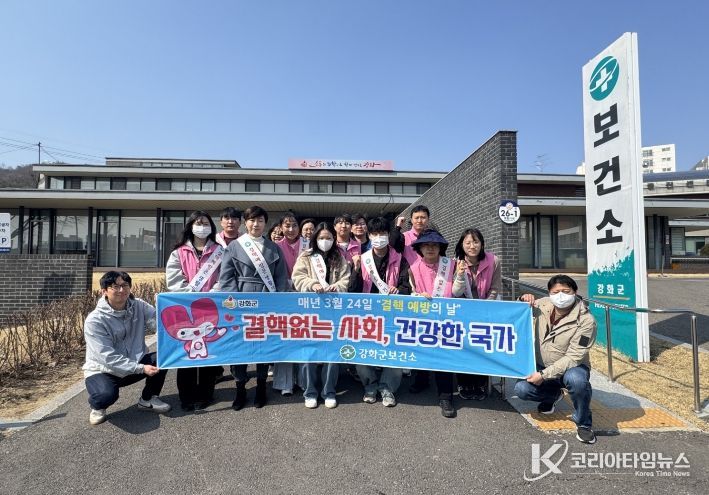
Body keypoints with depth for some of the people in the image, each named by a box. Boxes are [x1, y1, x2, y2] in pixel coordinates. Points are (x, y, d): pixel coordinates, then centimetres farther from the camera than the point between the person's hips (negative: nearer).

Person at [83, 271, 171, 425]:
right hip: (103, 371, -4)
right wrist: (141, 368, -28)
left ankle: (148, 399, 6)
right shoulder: (94, 320, -19)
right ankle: (98, 407, 6)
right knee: (107, 395, -35)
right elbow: (108, 357, -23)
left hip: (134, 364, 4)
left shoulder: (139, 306, -6)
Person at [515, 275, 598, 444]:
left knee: (575, 379, -39)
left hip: (571, 368, -4)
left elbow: (573, 357, -23)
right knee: (521, 389, -20)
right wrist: (523, 301, -11)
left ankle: (583, 424, -8)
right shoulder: (542, 305, -8)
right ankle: (554, 394, 17)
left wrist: (544, 375, -26)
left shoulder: (586, 320, -20)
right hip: (543, 367, 4)